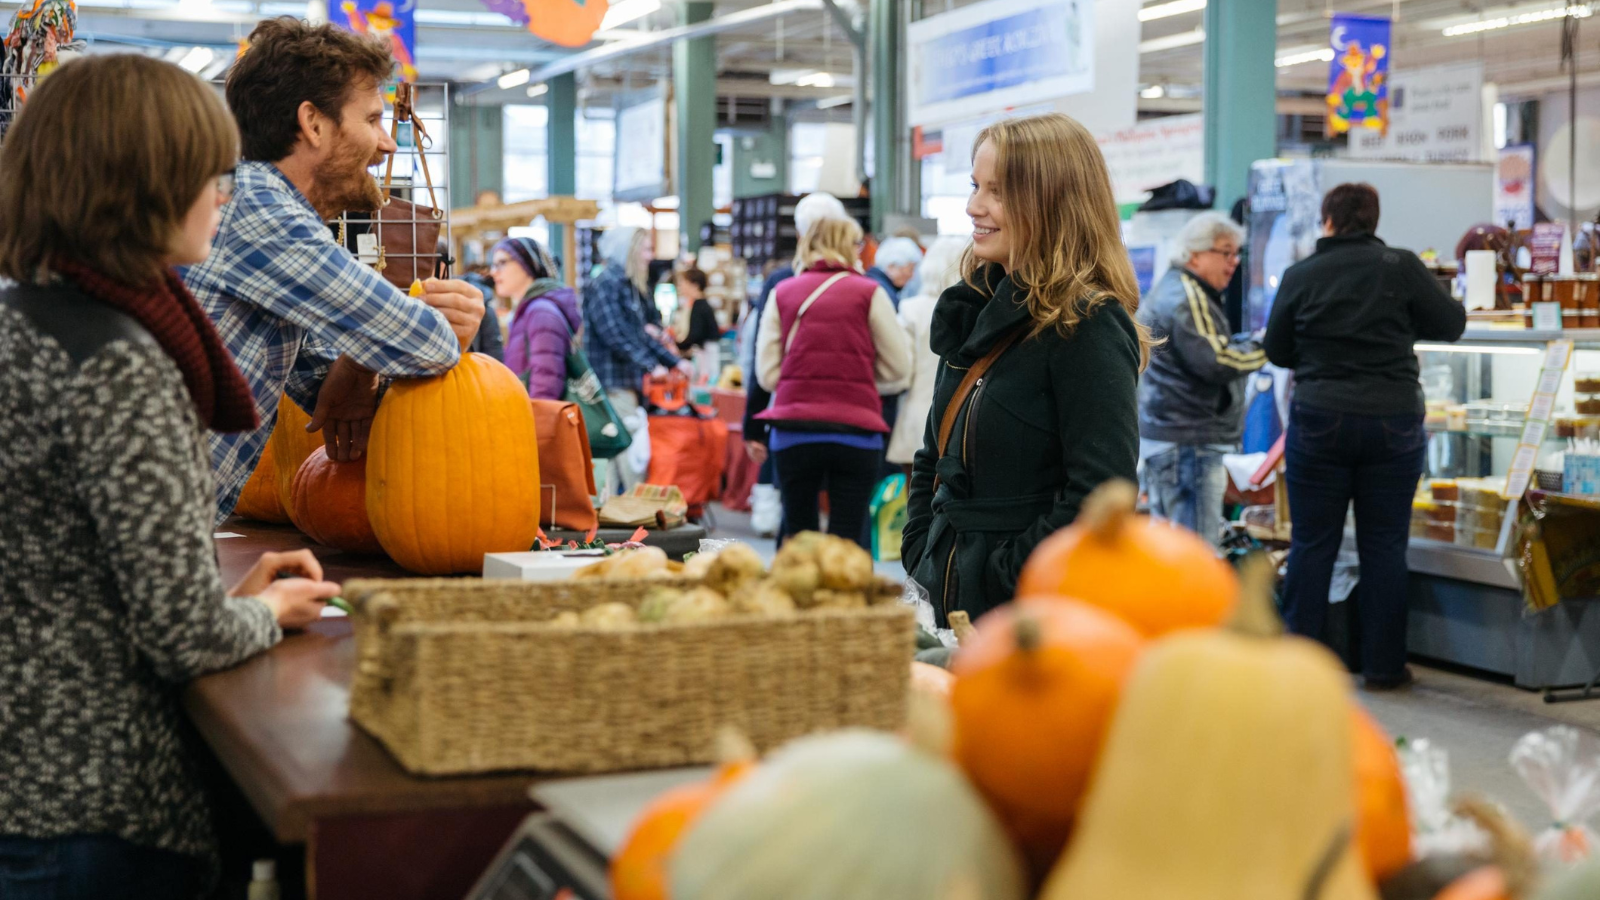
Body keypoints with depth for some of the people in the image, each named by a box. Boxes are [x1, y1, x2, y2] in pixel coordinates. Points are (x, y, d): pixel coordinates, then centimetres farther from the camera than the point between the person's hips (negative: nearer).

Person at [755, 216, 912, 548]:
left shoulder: (782, 293, 5)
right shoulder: (869, 293, 0)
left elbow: (767, 373, 3)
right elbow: (898, 366, 4)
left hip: (793, 430, 2)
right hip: (855, 430, -2)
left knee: (797, 535, 13)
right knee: (846, 540, 1)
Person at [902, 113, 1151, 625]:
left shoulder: (1088, 328, -13)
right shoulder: (976, 311, 11)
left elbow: (1100, 494, -21)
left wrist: (1007, 579, -19)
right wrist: (918, 559, 8)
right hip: (947, 598, 7)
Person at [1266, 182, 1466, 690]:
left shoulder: (1300, 276, -1)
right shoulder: (1401, 267, -4)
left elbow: (1276, 351, 7)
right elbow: (1451, 324, 2)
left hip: (1320, 421, 0)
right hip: (1394, 421, 0)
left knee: (1312, 543, 6)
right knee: (1384, 546, 6)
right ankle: (1383, 666, 11)